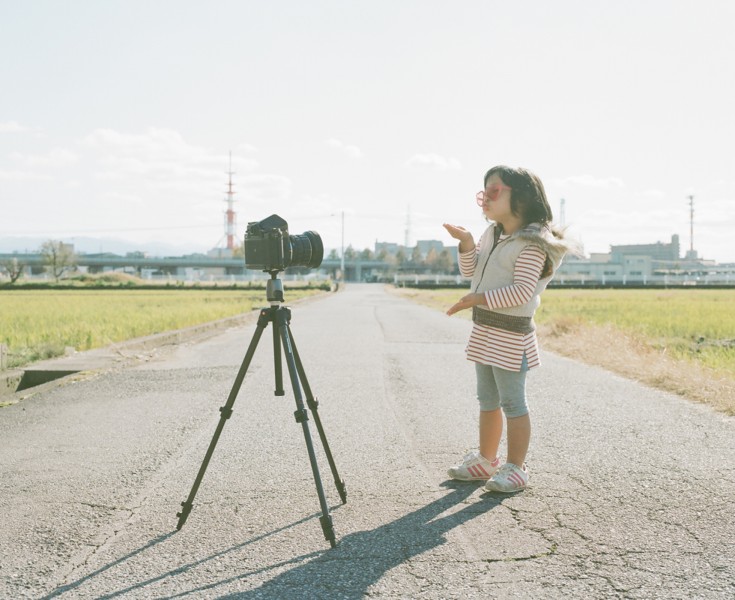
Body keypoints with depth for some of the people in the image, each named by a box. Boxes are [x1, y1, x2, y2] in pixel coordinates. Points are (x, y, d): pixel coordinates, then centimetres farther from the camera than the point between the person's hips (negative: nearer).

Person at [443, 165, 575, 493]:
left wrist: (481, 298, -25)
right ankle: (486, 460, 29)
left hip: (511, 333, -9)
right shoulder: (491, 234, 11)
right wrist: (467, 243, -5)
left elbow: (522, 290, -23)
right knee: (488, 400, 17)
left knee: (512, 402, -1)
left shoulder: (532, 242, -16)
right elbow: (470, 270, 12)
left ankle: (516, 468, 9)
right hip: (483, 329, 9)